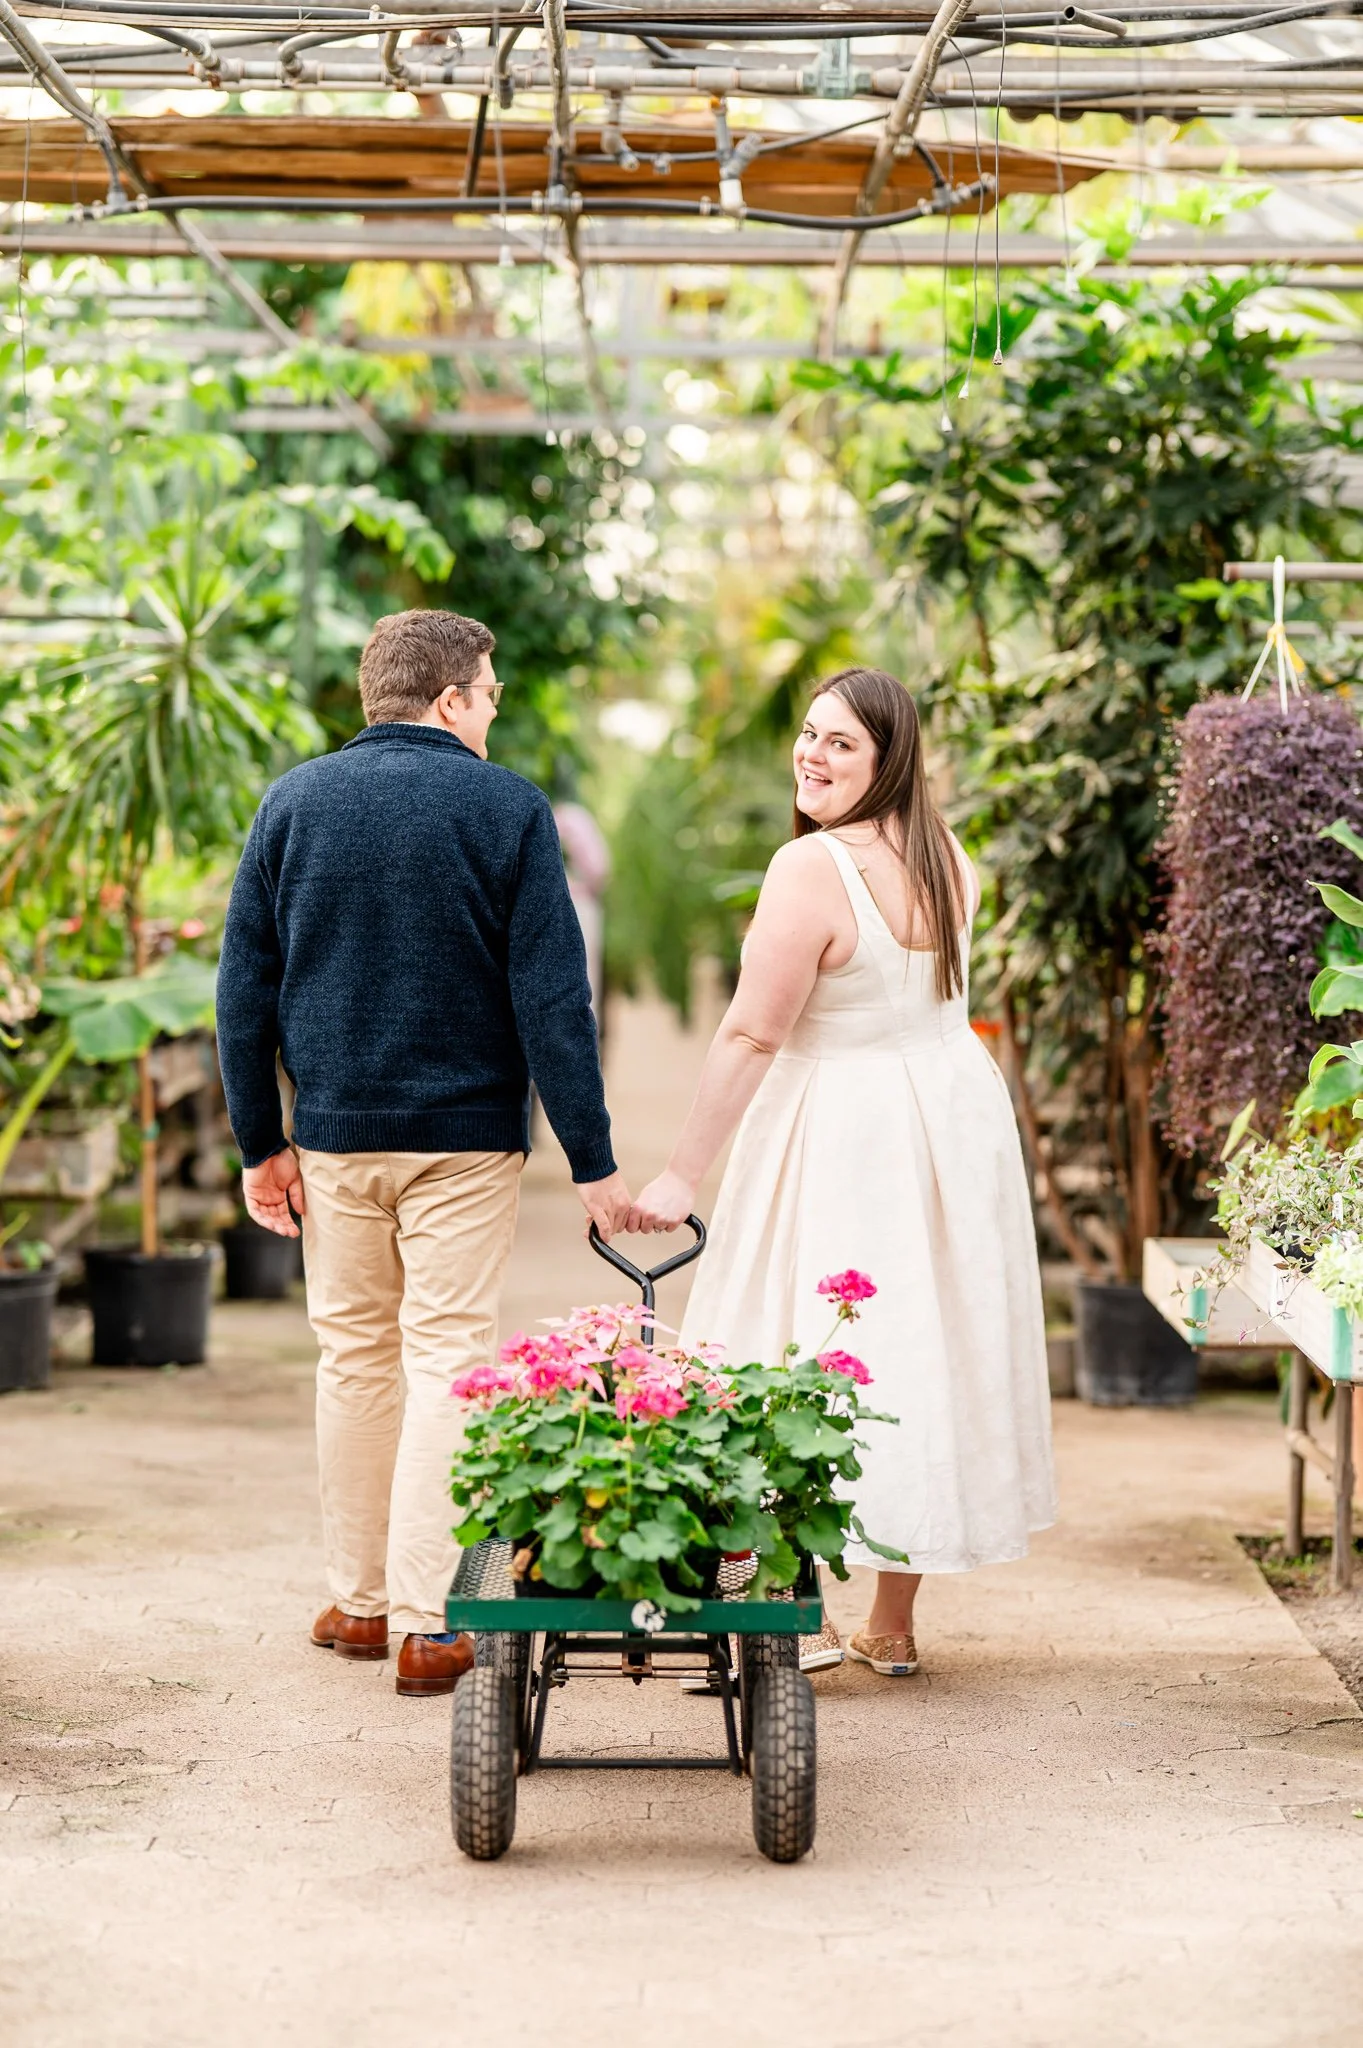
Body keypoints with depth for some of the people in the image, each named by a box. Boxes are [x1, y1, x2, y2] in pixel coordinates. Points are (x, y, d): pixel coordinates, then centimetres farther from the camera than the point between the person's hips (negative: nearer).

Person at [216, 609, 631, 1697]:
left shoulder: (294, 802, 4)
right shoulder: (508, 808, -6)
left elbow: (246, 988, 4)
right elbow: (552, 999, -9)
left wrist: (261, 1143, 10)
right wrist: (593, 1163, -7)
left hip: (335, 1133, 3)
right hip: (467, 1136, -3)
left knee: (355, 1358, 14)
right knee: (446, 1362, 0)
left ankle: (358, 1601, 21)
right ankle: (427, 1625, -2)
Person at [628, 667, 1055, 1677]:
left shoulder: (811, 867, -19)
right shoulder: (950, 859, 5)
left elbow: (751, 1035, -19)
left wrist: (683, 1175, -14)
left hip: (843, 1137, -8)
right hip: (954, 1111, 8)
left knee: (808, 1365, 2)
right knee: (921, 1350, 12)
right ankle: (894, 1625, 21)